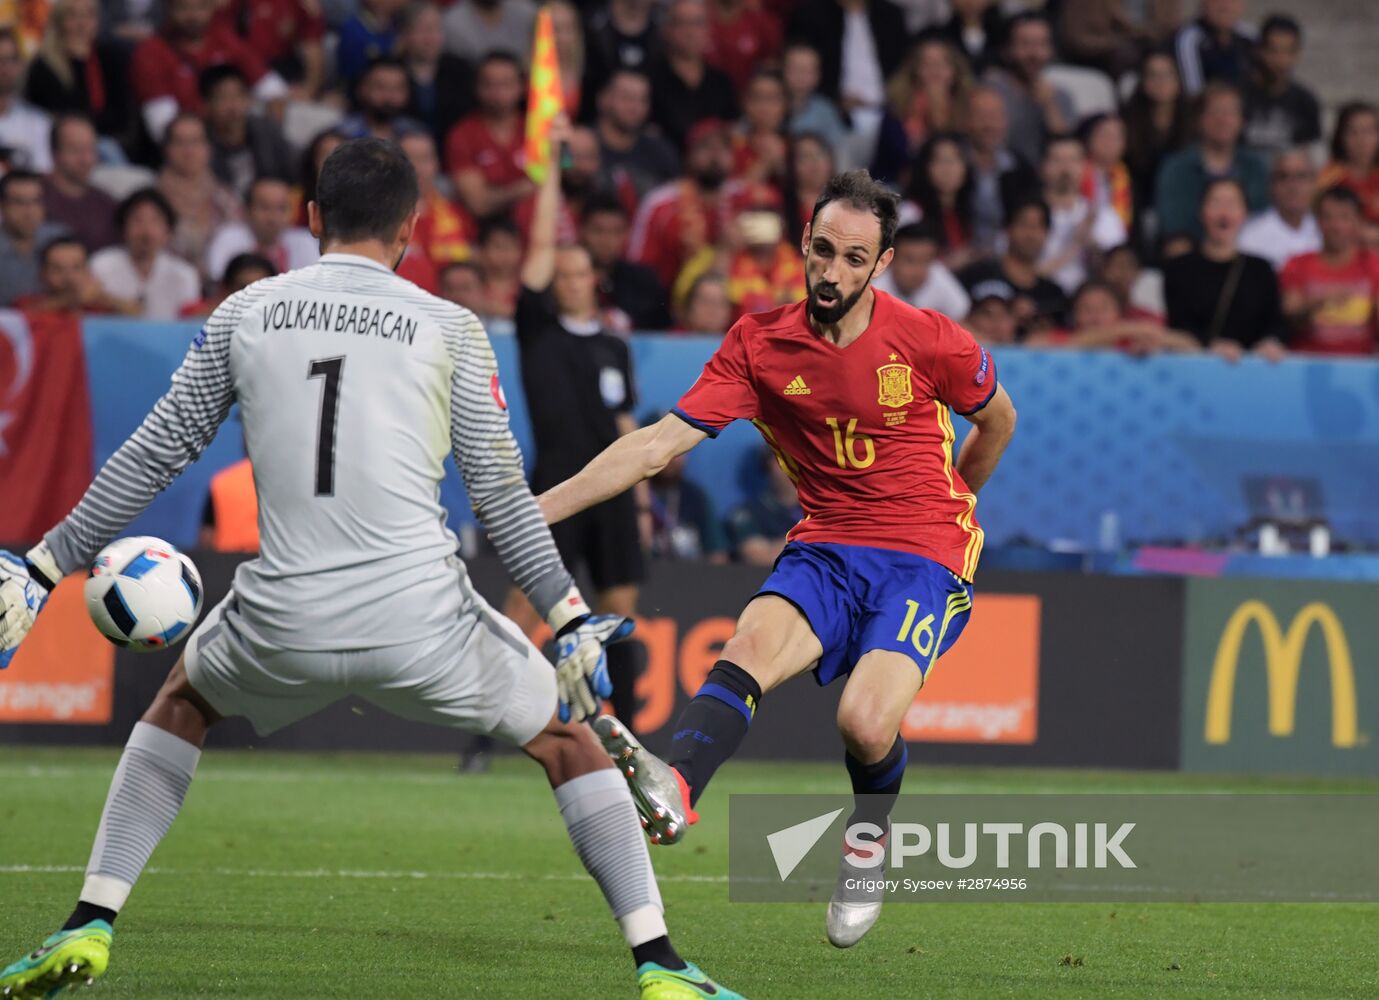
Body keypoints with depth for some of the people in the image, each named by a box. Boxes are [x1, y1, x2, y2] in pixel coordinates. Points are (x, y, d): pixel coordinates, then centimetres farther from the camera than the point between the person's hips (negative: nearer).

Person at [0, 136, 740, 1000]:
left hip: (283, 624, 2)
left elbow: (154, 454, 13)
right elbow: (502, 495, 5)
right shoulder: (449, 329, 5)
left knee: (182, 703, 33)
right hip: (422, 620, -2)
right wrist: (573, 621, 12)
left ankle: (88, 930, 20)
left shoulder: (245, 313, 10)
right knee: (569, 740, 20)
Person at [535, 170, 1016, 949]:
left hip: (925, 561, -2)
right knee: (753, 645, -31)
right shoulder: (759, 343, -4)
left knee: (866, 723, -26)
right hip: (824, 551, 2)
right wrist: (540, 508, -15)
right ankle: (672, 789, -58)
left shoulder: (930, 342, -8)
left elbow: (997, 418, 13)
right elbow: (661, 443, -6)